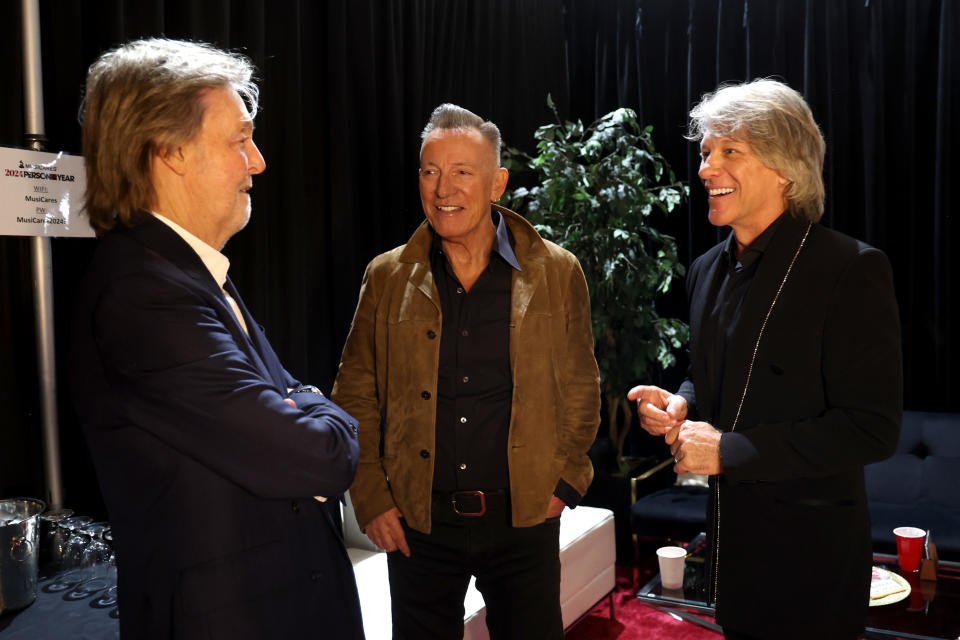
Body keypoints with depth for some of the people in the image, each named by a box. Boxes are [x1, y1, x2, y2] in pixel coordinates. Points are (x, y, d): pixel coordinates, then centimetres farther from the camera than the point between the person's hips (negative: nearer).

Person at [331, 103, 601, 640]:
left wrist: (566, 481, -1)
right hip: (418, 522, 1)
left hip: (525, 516, 0)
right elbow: (356, 397, 5)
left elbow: (581, 387, 6)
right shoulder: (387, 278, 0)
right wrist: (370, 497, -1)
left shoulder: (557, 272, -2)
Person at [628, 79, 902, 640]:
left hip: (811, 554, -6)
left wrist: (728, 450, -22)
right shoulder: (709, 269, 6)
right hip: (731, 537, 7)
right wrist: (681, 403, -5)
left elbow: (872, 429, -20)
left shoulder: (851, 268, -17)